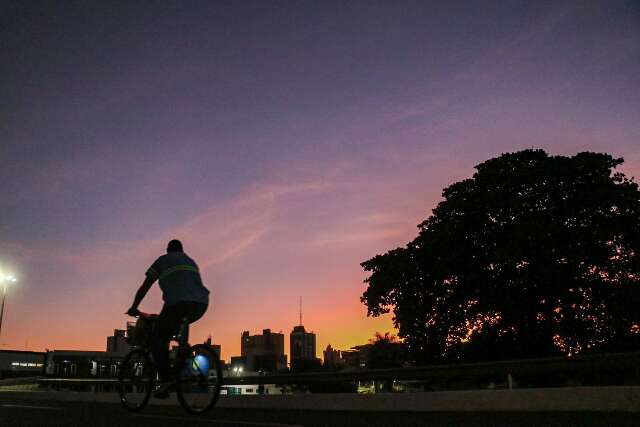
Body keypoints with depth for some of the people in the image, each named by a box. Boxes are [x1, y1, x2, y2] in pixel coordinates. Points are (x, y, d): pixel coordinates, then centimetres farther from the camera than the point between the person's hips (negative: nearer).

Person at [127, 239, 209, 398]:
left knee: (156, 338, 5)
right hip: (201, 304, 6)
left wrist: (134, 308, 27)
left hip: (178, 302, -6)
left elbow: (145, 286, 18)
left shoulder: (163, 260, 19)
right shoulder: (191, 262, 33)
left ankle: (166, 378, -11)